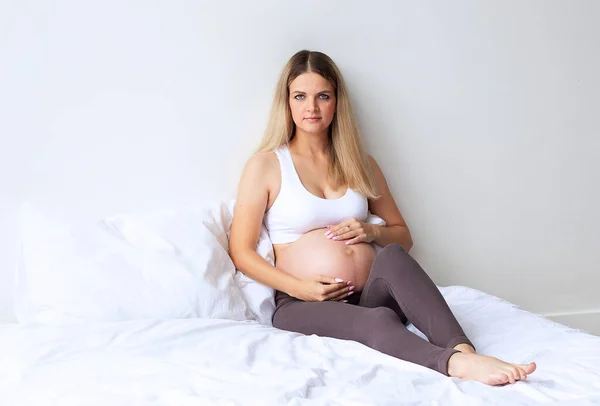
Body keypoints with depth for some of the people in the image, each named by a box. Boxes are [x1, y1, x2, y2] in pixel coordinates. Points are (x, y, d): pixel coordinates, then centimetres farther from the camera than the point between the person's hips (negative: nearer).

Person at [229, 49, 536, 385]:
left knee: (392, 256, -32)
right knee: (379, 320, -36)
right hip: (304, 306, -3)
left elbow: (403, 237, 23)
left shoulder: (361, 164, 18)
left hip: (370, 295, 3)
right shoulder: (265, 165, 5)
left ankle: (464, 351, -49)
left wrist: (372, 232, 0)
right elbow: (241, 251, 1)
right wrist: (300, 288, -13)